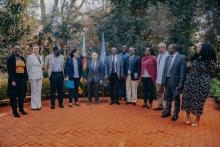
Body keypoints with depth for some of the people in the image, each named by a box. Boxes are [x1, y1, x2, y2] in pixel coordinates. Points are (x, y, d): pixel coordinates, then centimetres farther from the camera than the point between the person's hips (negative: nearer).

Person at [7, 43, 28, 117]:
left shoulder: (22, 58, 11)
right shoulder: (10, 58, -5)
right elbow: (9, 70, -11)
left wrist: (26, 78, 5)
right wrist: (12, 80, -18)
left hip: (22, 78, 5)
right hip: (14, 78, -5)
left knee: (22, 94, 12)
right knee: (14, 95, 4)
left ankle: (21, 109, 25)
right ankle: (14, 111, 15)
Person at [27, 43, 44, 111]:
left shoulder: (40, 57, 10)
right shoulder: (30, 57, -8)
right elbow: (28, 67, -5)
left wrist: (41, 74, 11)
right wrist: (30, 75, -1)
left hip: (40, 76, 6)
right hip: (33, 76, -6)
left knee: (39, 91, 10)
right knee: (34, 91, 1)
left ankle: (38, 105, 21)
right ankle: (34, 106, 12)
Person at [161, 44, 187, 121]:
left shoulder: (182, 57, -8)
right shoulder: (167, 58, 11)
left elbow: (182, 71, -11)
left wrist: (181, 83, -15)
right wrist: (163, 79, 7)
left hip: (175, 81, -6)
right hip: (167, 80, 6)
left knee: (176, 98, 6)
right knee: (168, 97, 16)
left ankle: (176, 114, 20)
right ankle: (167, 111, 30)